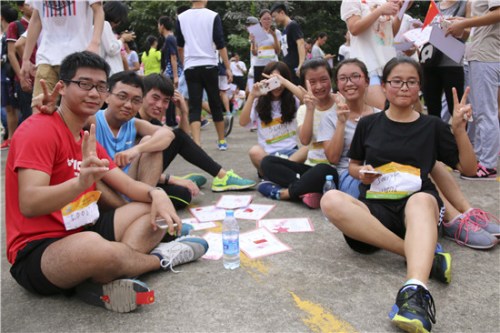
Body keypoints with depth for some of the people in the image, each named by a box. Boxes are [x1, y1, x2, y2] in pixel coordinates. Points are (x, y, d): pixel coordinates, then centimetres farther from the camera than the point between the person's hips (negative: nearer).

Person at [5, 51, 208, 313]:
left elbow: (128, 185, 8)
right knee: (95, 245, -40)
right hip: (37, 251, -9)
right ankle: (161, 259, -6)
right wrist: (81, 182, -43)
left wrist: (157, 195, -15)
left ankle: (104, 281, -19)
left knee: (155, 207, 5)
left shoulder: (88, 140, 14)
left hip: (83, 230, 9)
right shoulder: (40, 130, -14)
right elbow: (29, 205, -26)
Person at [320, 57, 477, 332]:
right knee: (331, 200, -32)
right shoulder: (368, 124, 13)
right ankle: (427, 256, -32)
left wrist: (459, 128, -1)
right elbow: (353, 165, 22)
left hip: (418, 203, -1)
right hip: (375, 209, 1)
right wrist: (361, 173, -2)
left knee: (421, 199, -38)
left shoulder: (432, 126, 12)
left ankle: (415, 291, -63)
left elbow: (468, 169, 13)